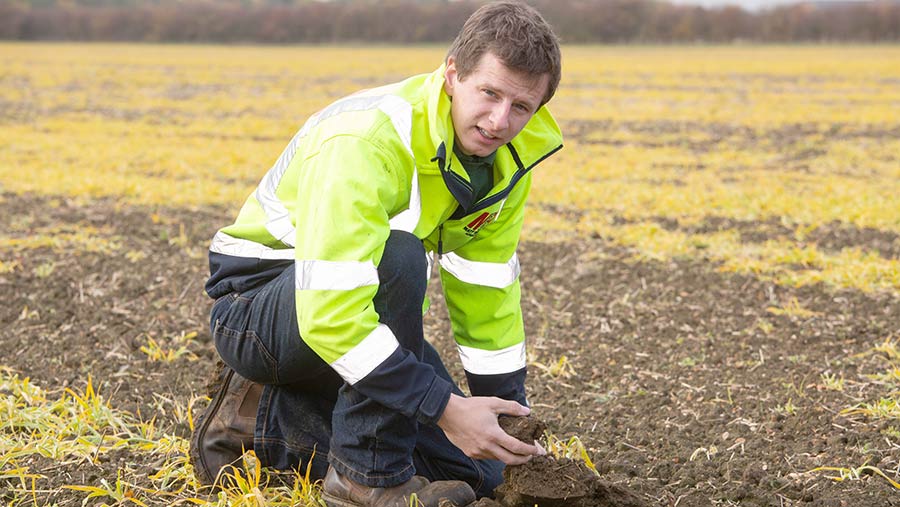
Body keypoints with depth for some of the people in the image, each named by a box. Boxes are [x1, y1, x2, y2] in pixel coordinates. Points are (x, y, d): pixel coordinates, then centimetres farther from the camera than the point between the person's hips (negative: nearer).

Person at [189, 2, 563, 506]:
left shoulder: (505, 153, -6)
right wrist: (444, 407, -37)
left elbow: (489, 292, 4)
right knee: (398, 256, -37)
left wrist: (512, 420, 2)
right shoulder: (365, 144, -32)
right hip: (257, 307, -8)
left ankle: (262, 416, 7)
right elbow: (329, 314, -39)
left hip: (366, 310, 8)